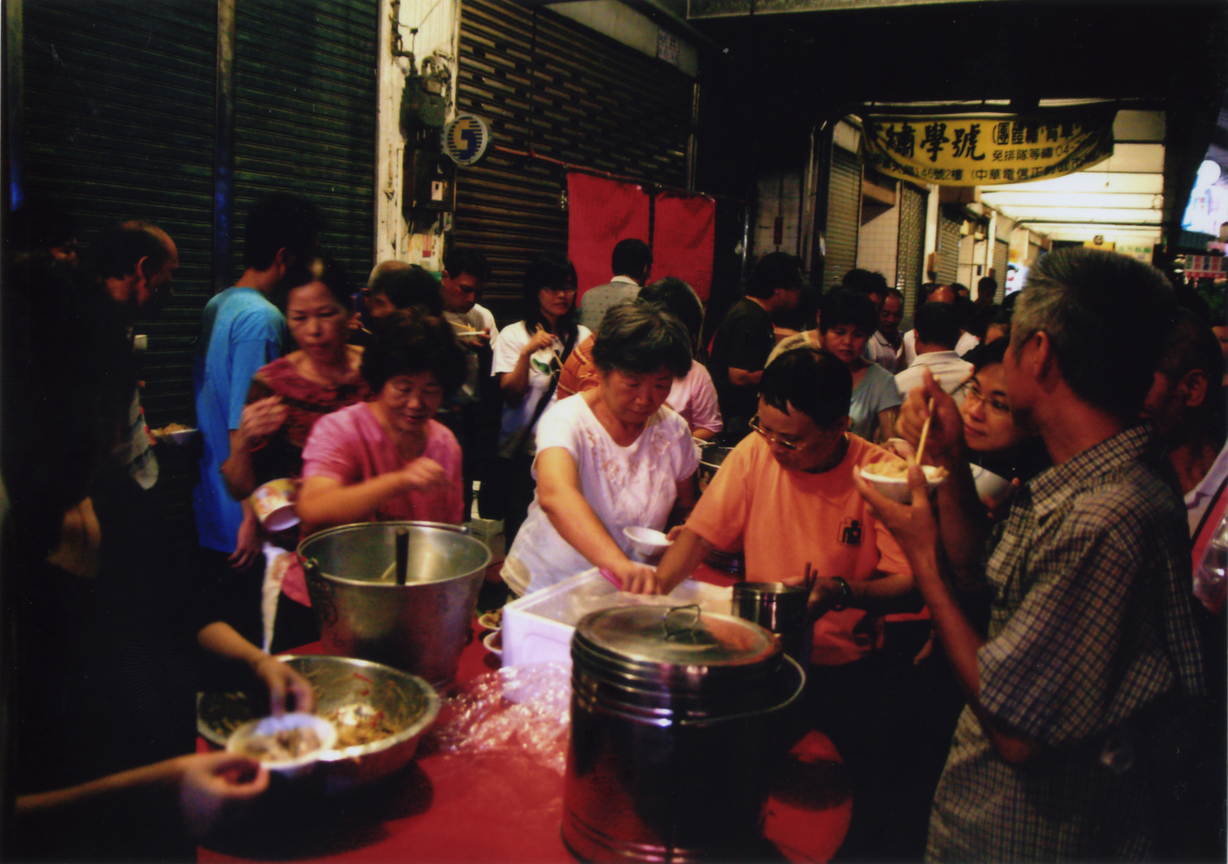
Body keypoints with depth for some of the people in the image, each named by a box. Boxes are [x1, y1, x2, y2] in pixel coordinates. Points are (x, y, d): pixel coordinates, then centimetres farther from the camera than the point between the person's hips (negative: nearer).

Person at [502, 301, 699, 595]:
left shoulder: (673, 430, 0)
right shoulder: (566, 420, -16)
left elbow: (685, 507, 17)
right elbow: (554, 496, -38)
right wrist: (619, 563, -53)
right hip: (543, 587, -5)